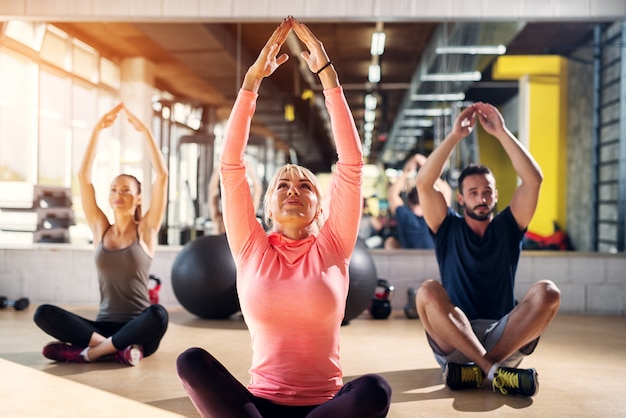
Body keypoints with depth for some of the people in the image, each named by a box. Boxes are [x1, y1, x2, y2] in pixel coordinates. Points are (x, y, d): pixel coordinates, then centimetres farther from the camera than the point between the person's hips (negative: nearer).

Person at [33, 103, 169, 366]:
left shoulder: (146, 230, 2)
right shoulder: (100, 229, 8)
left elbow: (162, 175, -8)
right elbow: (83, 176, 2)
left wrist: (144, 131, -9)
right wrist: (98, 130, -3)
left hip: (137, 331, -2)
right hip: (103, 326, 3)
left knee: (158, 314, -37)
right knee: (44, 314, -20)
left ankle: (88, 352, -24)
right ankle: (118, 349, -27)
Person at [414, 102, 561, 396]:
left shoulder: (507, 227, 13)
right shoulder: (448, 229, 11)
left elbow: (533, 179, 0)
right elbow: (423, 183, -5)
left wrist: (501, 132, -3)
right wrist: (455, 136, -6)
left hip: (505, 337, 1)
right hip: (453, 342, -1)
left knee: (547, 292, -25)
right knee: (428, 292, -30)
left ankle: (478, 370, -31)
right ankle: (494, 370, -37)